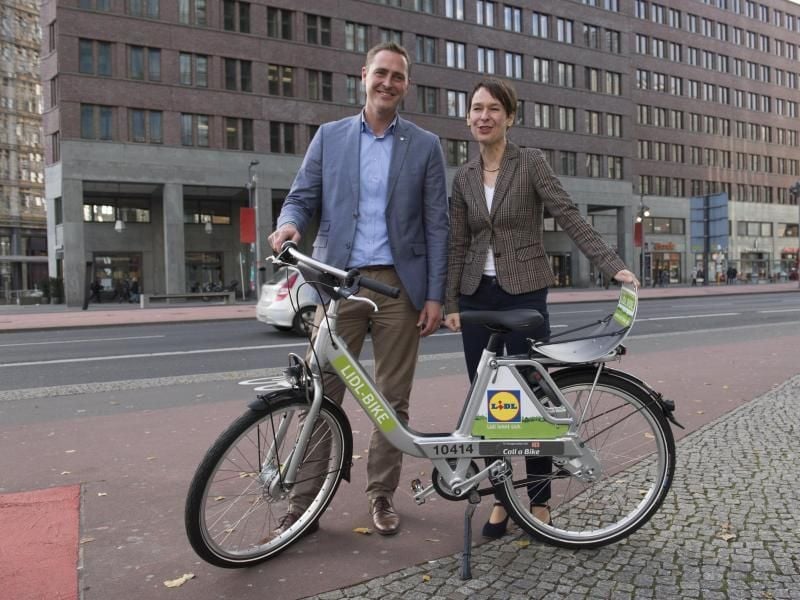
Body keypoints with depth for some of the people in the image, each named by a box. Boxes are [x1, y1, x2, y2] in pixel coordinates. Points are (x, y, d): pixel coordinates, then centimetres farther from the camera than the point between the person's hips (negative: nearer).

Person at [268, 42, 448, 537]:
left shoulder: (425, 146, 8)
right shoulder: (329, 137, 11)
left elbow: (437, 225, 4)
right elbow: (302, 196, 9)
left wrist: (436, 295, -3)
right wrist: (289, 223, -16)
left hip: (399, 284, 0)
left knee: (393, 398, 6)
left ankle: (382, 493, 23)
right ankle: (305, 502, 12)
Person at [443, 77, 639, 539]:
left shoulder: (531, 162, -2)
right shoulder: (464, 178, 10)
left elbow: (570, 218, -10)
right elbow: (459, 245, 10)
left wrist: (612, 265, -20)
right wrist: (451, 302, 6)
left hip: (524, 294, -4)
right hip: (478, 297, 4)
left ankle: (539, 502, 16)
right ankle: (500, 498, 20)